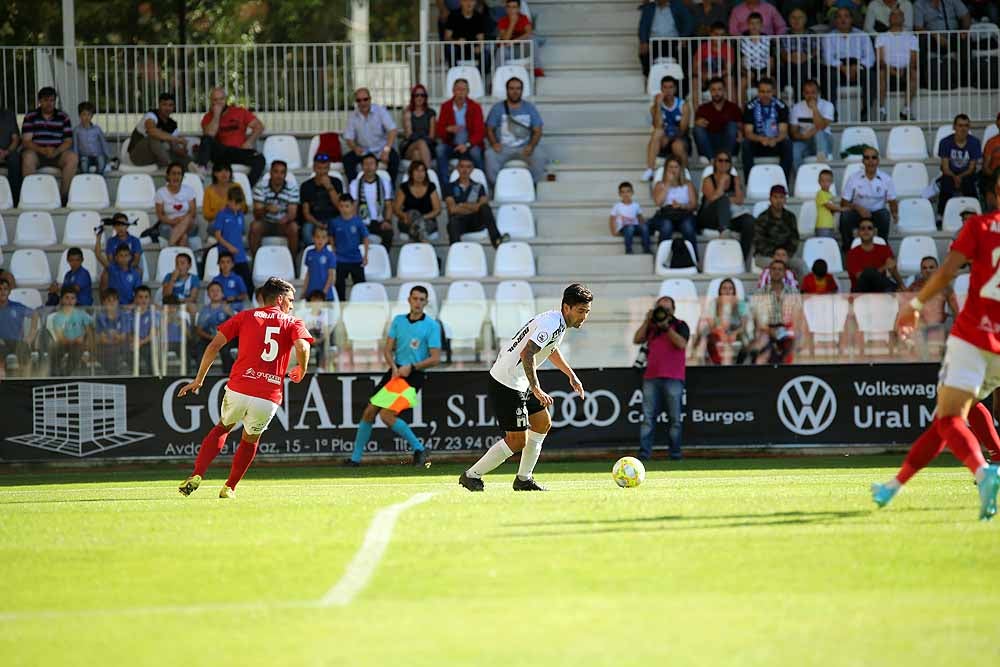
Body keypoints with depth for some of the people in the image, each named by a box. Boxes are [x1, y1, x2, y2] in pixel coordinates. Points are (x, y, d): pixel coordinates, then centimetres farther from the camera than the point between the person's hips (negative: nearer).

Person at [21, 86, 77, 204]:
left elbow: (68, 141, 3)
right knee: (28, 157, -36)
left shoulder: (63, 117, 8)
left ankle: (64, 195, -23)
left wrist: (56, 151, -18)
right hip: (36, 152, -2)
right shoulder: (30, 117, 3)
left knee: (73, 157, -28)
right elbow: (26, 141, -6)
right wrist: (42, 150, -24)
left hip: (57, 153, 2)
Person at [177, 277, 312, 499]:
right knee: (250, 440, 27)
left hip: (238, 390, 1)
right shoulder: (293, 323, 9)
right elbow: (302, 347, -13)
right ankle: (229, 488, 29)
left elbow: (214, 346, 6)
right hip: (269, 398, -1)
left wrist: (199, 379, 13)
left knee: (223, 428, 27)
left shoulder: (245, 317, 14)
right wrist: (301, 371, 6)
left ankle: (196, 476, 11)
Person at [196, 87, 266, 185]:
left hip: (241, 152, 1)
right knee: (206, 140, -29)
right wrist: (216, 115, -6)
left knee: (259, 159, -30)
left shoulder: (240, 112, 12)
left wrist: (249, 141, -8)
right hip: (220, 154, -1)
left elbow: (259, 126, 7)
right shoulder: (208, 118, 10)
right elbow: (209, 135, -10)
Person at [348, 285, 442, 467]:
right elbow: (387, 349, 7)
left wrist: (411, 367, -19)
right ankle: (355, 457, 13)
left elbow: (435, 358, -9)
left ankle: (419, 449, -7)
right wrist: (394, 367, -13)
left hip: (413, 376, -6)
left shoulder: (432, 326, -5)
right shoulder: (398, 321, 10)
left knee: (387, 415, -19)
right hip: (395, 373, 6)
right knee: (369, 412, 2)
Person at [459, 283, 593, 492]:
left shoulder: (557, 321, 10)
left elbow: (551, 349, 32)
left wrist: (571, 375, 31)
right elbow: (527, 353, -33)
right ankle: (472, 475, 3)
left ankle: (524, 478, 21)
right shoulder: (552, 324, -22)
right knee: (517, 440, -7)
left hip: (520, 383, 10)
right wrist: (536, 389, -35)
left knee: (543, 423, 15)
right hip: (506, 386, -10)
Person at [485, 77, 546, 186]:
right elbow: (489, 129, 4)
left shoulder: (529, 108, 8)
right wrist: (494, 143, -17)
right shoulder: (498, 108, 6)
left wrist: (531, 146, -13)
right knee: (490, 156, -33)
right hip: (503, 147, -1)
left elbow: (537, 131, 6)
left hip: (524, 148, 1)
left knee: (539, 156, -29)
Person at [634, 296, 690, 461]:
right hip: (651, 377, 3)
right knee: (648, 417, -3)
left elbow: (681, 344, -11)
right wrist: (647, 321, -1)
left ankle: (675, 453, 2)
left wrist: (666, 326, -12)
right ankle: (644, 452, -7)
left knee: (675, 418, -2)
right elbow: (637, 340, 6)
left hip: (673, 379, -3)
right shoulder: (651, 326, 18)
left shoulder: (680, 325, 6)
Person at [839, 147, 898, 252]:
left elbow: (892, 202, 0)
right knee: (845, 215, -32)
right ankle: (847, 247, -11)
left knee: (885, 214, -35)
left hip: (877, 214, 0)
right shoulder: (854, 178, -4)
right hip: (858, 213, 0)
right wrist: (857, 208, -25)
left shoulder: (886, 179, -2)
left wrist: (895, 213, -22)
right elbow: (844, 203, -5)